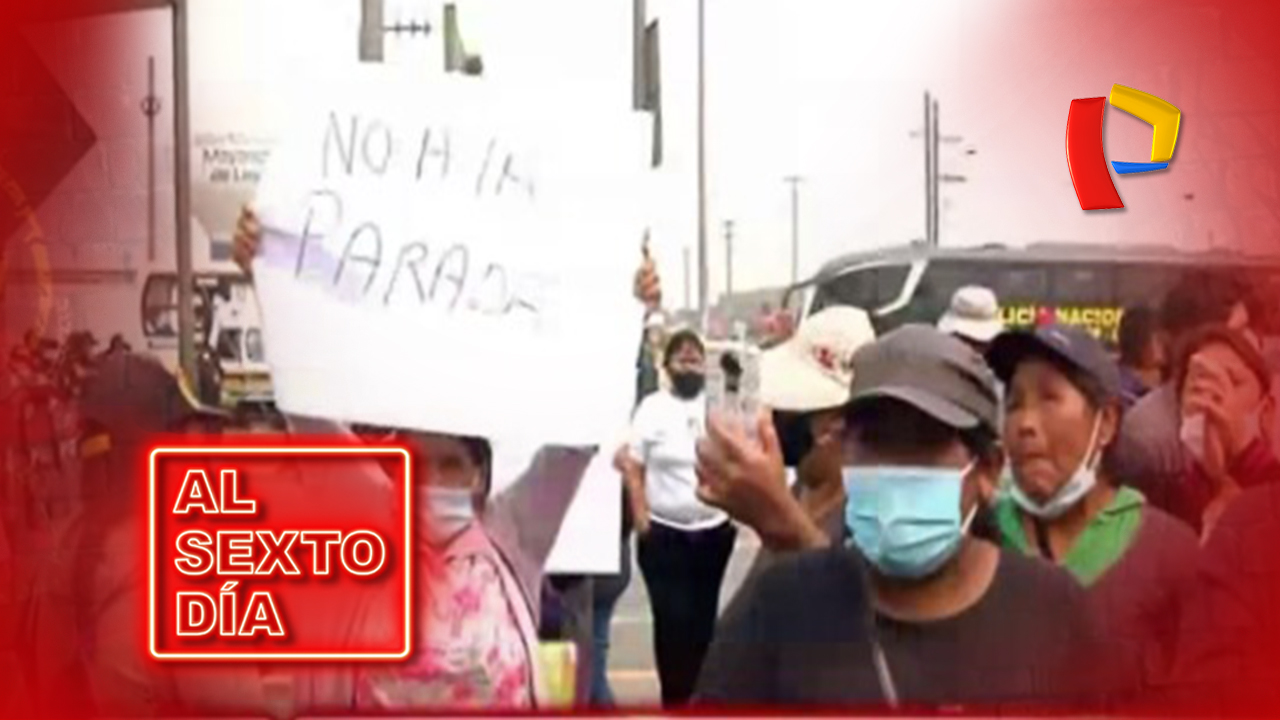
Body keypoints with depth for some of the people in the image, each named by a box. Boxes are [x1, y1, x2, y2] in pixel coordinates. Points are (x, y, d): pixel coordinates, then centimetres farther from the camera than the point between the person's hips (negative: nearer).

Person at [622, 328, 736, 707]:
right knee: (672, 620, -3)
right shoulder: (652, 408, -2)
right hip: (664, 533, -3)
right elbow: (634, 469, -3)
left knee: (703, 619, 10)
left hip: (713, 531, 3)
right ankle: (676, 701, 7)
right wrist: (641, 521, -8)